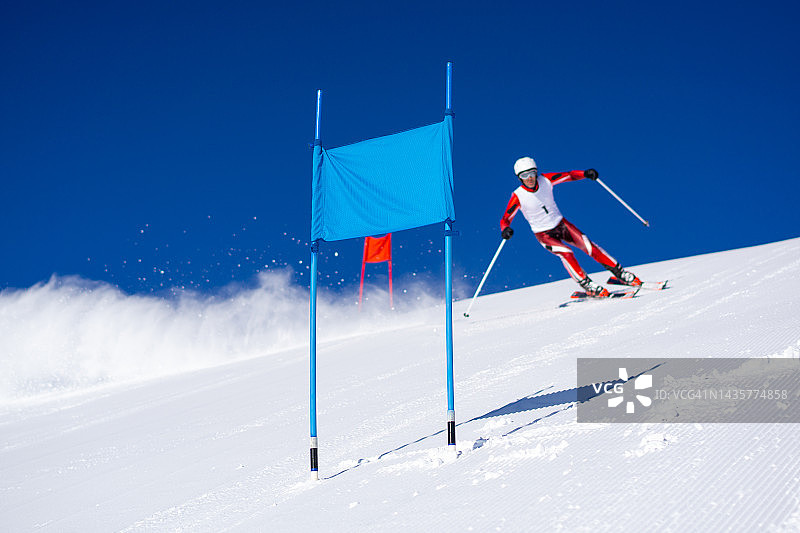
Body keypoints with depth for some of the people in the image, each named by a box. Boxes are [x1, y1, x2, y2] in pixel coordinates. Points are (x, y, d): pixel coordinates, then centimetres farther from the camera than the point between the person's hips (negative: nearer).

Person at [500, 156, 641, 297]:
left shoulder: (545, 180, -12)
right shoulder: (518, 197, -19)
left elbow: (569, 175, -3)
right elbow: (505, 219, -15)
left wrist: (585, 173, -23)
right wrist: (506, 230, -38)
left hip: (561, 223, 3)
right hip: (544, 234, -3)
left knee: (588, 246, -10)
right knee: (566, 253, -27)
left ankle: (620, 273, 1)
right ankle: (587, 286, -18)